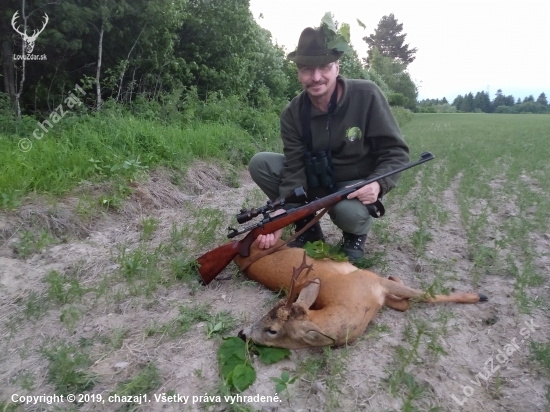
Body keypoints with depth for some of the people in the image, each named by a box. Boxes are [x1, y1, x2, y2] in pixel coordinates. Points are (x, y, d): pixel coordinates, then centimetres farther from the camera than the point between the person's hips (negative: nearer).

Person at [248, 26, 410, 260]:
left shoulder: (366, 95, -20)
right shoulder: (292, 114, -12)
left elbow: (395, 151, -15)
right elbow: (295, 170, -18)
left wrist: (378, 184, -34)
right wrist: (282, 212, -34)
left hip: (357, 185, -3)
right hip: (315, 181, 4)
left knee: (348, 211, -39)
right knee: (260, 163, -15)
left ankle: (357, 233, 3)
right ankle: (307, 227, 0)